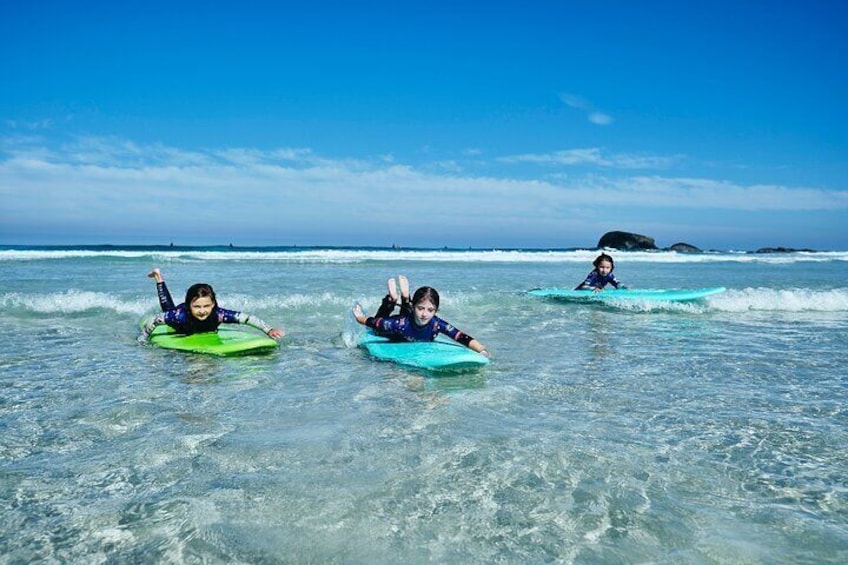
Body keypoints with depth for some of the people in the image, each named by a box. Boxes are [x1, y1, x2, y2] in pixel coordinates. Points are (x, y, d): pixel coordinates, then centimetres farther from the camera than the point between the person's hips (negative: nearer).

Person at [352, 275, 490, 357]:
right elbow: (374, 322, -32)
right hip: (395, 342, -3)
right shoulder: (401, 323, -48)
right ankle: (392, 299, 29)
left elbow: (462, 337, -55)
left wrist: (482, 350, -69)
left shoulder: (437, 324, -45)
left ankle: (405, 298, 41)